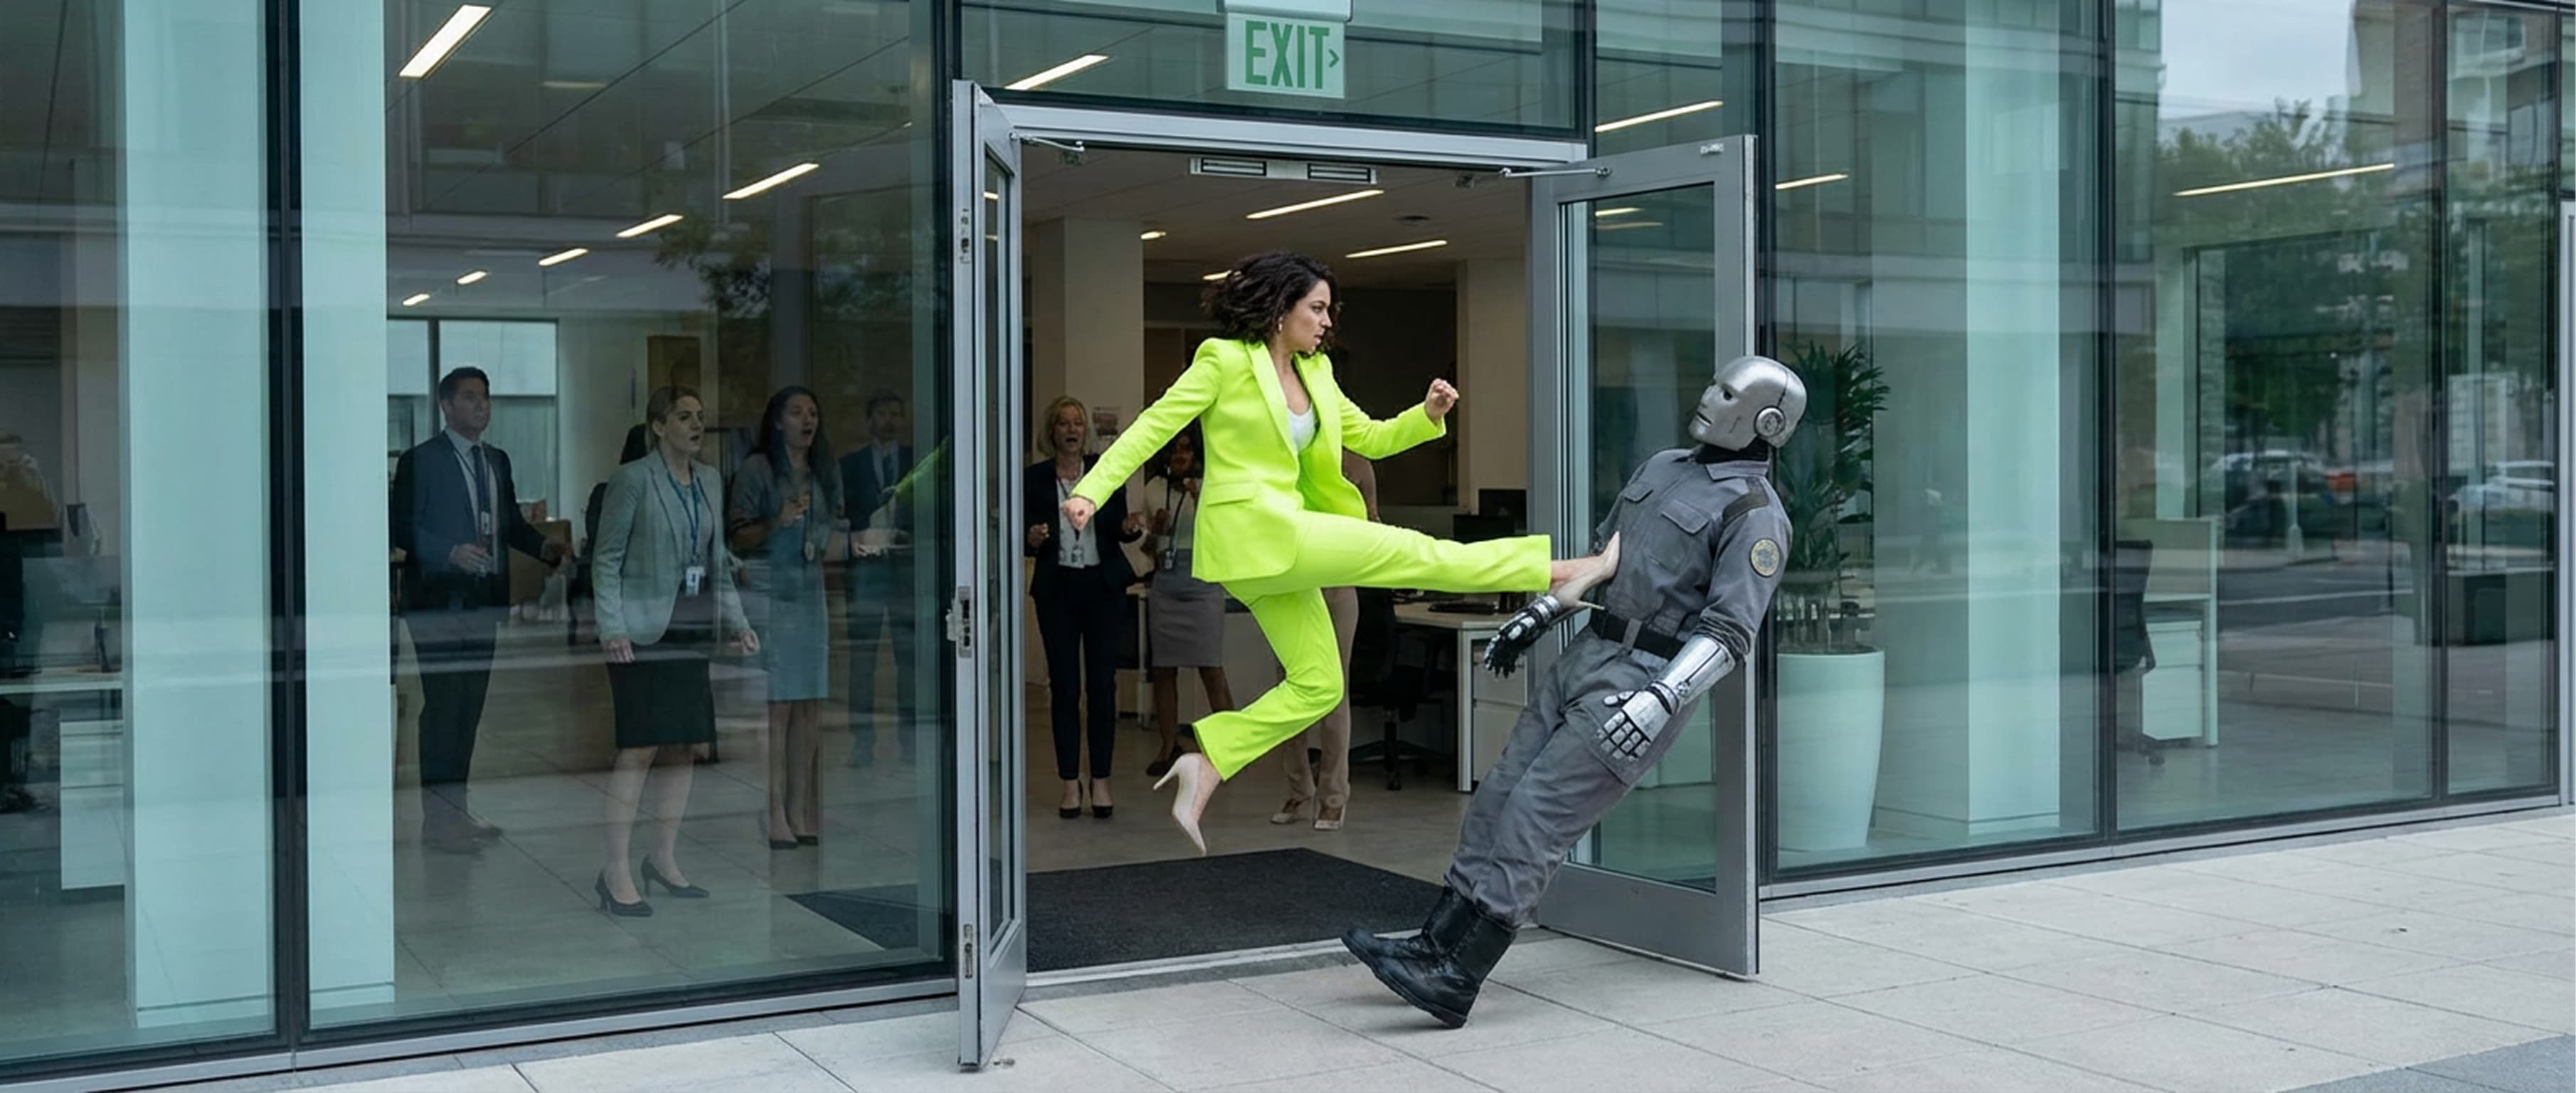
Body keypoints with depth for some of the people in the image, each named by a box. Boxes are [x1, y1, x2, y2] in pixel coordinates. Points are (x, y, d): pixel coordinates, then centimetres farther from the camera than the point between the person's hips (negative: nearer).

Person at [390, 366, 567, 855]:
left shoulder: (498, 461, 16)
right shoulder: (421, 461, -5)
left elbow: (510, 521, 18)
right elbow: (403, 526, -10)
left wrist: (542, 546, 0)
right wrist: (451, 552, -23)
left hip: (485, 600, 7)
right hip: (440, 599, -7)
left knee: (470, 704, 11)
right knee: (442, 706, -6)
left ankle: (458, 808, 20)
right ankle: (436, 819, -2)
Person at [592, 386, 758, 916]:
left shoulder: (710, 480, 13)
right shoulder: (632, 478, -6)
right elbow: (608, 558, -6)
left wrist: (736, 623, 12)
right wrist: (612, 628, -14)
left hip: (693, 634, 7)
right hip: (644, 633, -7)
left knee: (684, 748, 9)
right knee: (639, 749, -9)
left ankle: (664, 858, 21)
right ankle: (616, 869, -3)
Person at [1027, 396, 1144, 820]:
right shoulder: (1034, 479, 3)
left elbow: (1118, 526, 9)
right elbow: (1026, 542, 5)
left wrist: (1130, 528, -13)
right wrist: (1032, 540, -17)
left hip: (1103, 586, 0)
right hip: (1057, 589, 0)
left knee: (1102, 684, 0)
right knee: (1064, 686, 1)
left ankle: (1101, 781, 7)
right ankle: (1070, 783, 9)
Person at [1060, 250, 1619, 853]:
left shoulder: (1313, 373, 14)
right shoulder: (1226, 360, -8)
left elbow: (1371, 438, 18)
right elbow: (1153, 426, -9)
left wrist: (1428, 414, -1)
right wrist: (1091, 490, -17)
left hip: (1283, 540, 10)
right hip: (1253, 531, -10)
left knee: (1318, 686, 11)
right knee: (1411, 552, -8)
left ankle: (1206, 766, 9)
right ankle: (1560, 573, -1)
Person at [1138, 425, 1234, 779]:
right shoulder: (1154, 490, 11)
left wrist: (1199, 501, -19)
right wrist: (1155, 530, -2)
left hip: (1203, 583, -4)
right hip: (1165, 586, 4)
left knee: (1211, 669, -9)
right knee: (1163, 670, 6)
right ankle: (1169, 747, 15)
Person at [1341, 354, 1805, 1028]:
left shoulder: (1754, 513, -9)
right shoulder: (1664, 468, 16)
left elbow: (1728, 633, -18)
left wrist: (1659, 702, -28)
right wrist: (1537, 616, 22)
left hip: (1646, 680, -8)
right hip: (1588, 657, 8)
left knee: (1539, 817, -14)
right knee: (1499, 799, 4)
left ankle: (1454, 983, -14)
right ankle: (1434, 947, 8)